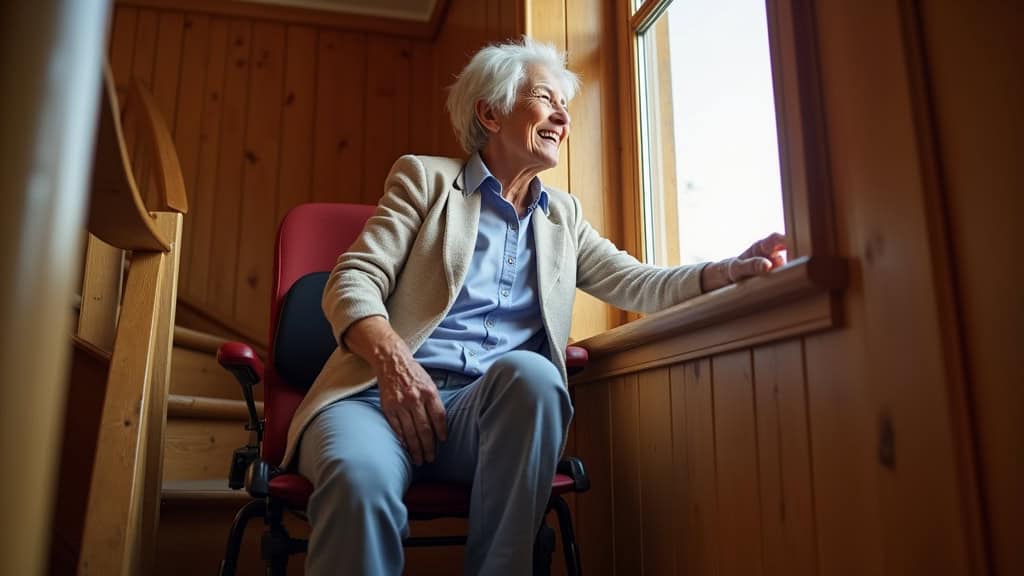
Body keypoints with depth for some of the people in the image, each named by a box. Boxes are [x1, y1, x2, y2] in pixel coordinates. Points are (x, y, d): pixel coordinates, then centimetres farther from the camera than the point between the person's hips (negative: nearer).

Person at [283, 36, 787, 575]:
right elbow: (353, 281, 0)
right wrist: (392, 357, -21)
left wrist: (730, 270, -6)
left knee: (528, 372, -33)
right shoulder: (425, 177, 10)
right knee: (362, 478, -37)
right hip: (385, 392, -2)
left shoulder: (563, 215, 23)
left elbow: (636, 284, 13)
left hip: (487, 410, 3)